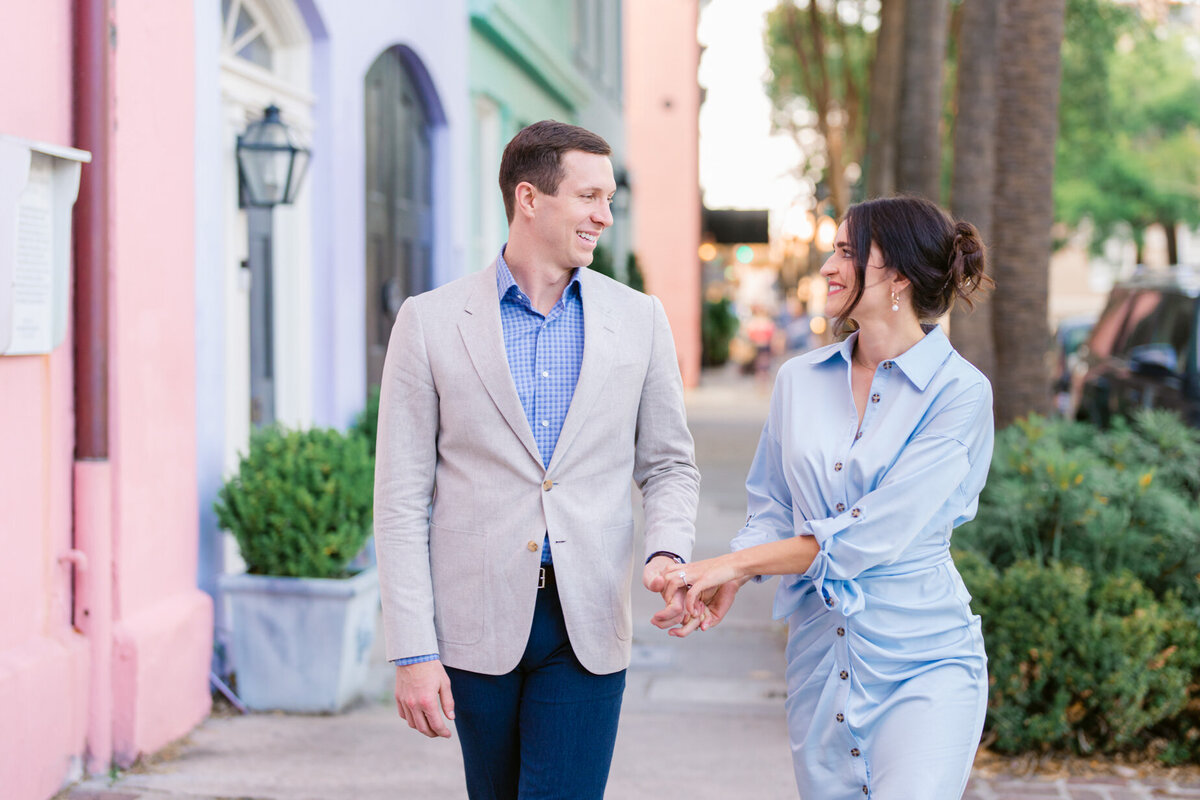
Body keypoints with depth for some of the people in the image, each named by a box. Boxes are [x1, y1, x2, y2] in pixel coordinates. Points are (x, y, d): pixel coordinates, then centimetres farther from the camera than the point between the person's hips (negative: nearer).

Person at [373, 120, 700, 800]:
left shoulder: (639, 320, 5)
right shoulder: (431, 322, -1)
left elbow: (669, 464, 13)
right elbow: (401, 500, -1)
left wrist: (668, 553, -9)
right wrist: (412, 651, -7)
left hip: (587, 623, 1)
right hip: (479, 621, 0)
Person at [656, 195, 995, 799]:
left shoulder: (959, 392, -8)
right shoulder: (799, 381, 9)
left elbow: (873, 534, -15)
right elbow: (771, 511, 13)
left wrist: (735, 563, -13)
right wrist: (729, 583, -8)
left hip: (924, 661, -5)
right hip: (818, 655, 5)